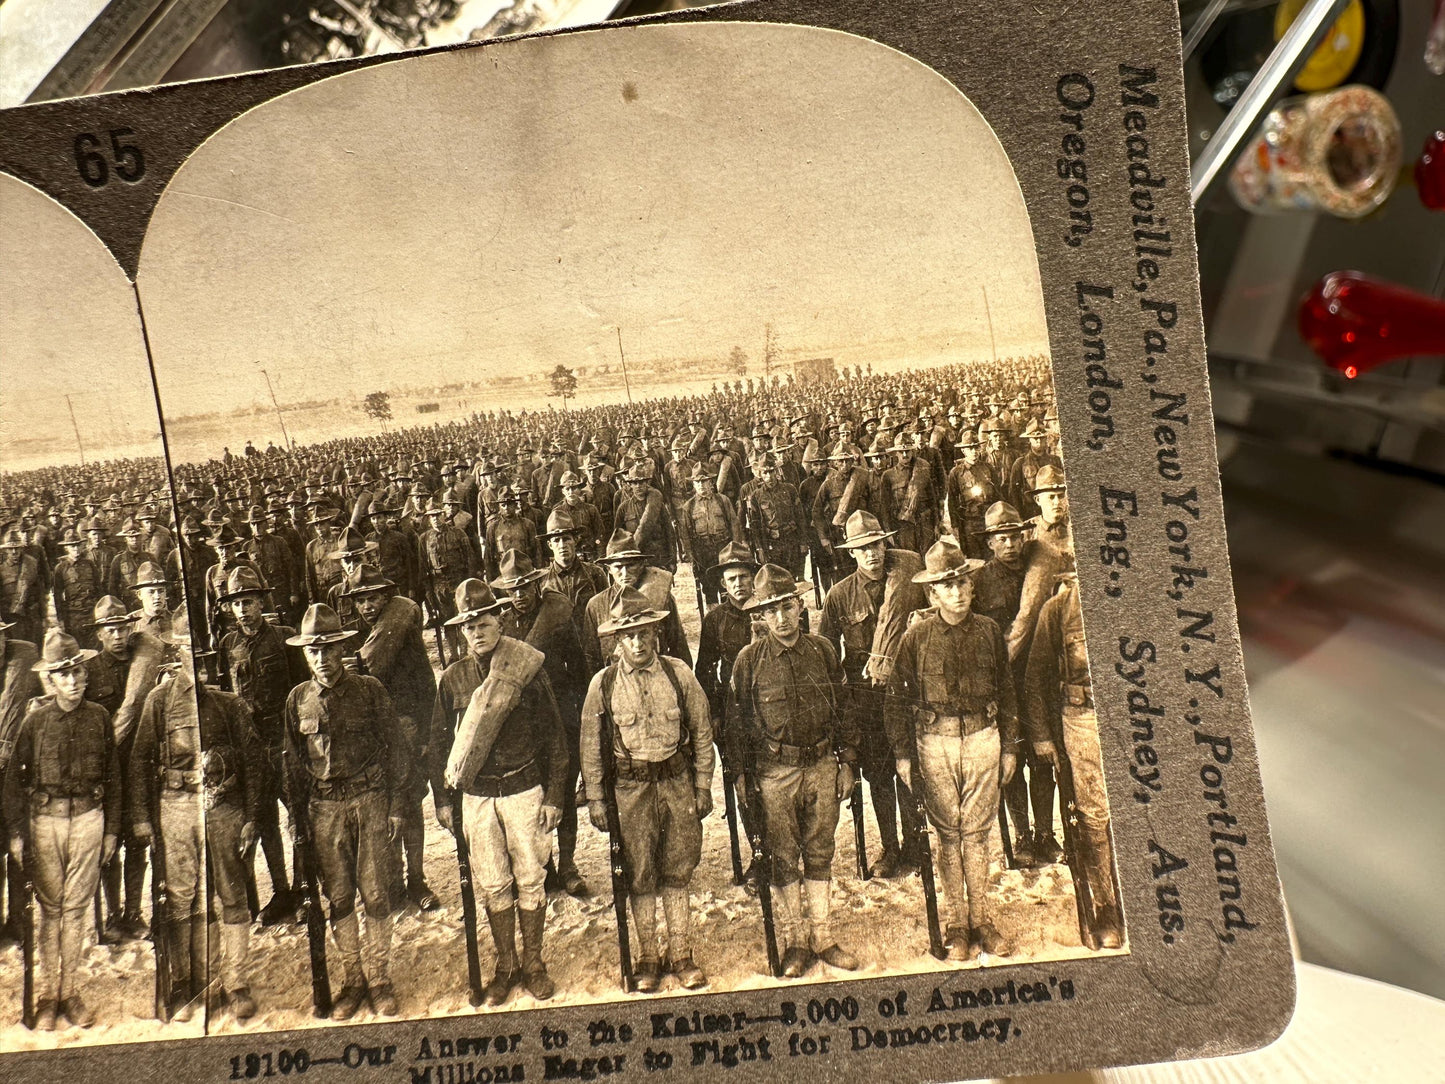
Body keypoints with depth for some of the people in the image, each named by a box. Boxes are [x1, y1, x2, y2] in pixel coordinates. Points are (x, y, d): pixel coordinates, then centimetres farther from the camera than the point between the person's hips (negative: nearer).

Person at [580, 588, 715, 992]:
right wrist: (595, 797, 2)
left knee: (677, 872, 9)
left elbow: (702, 731, 5)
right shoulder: (603, 683, -4)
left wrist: (703, 786, 4)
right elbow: (590, 745, 3)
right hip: (630, 788, -1)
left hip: (677, 781, 1)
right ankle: (648, 957, 23)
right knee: (640, 877, 8)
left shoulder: (679, 673, -2)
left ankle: (681, 954, 23)